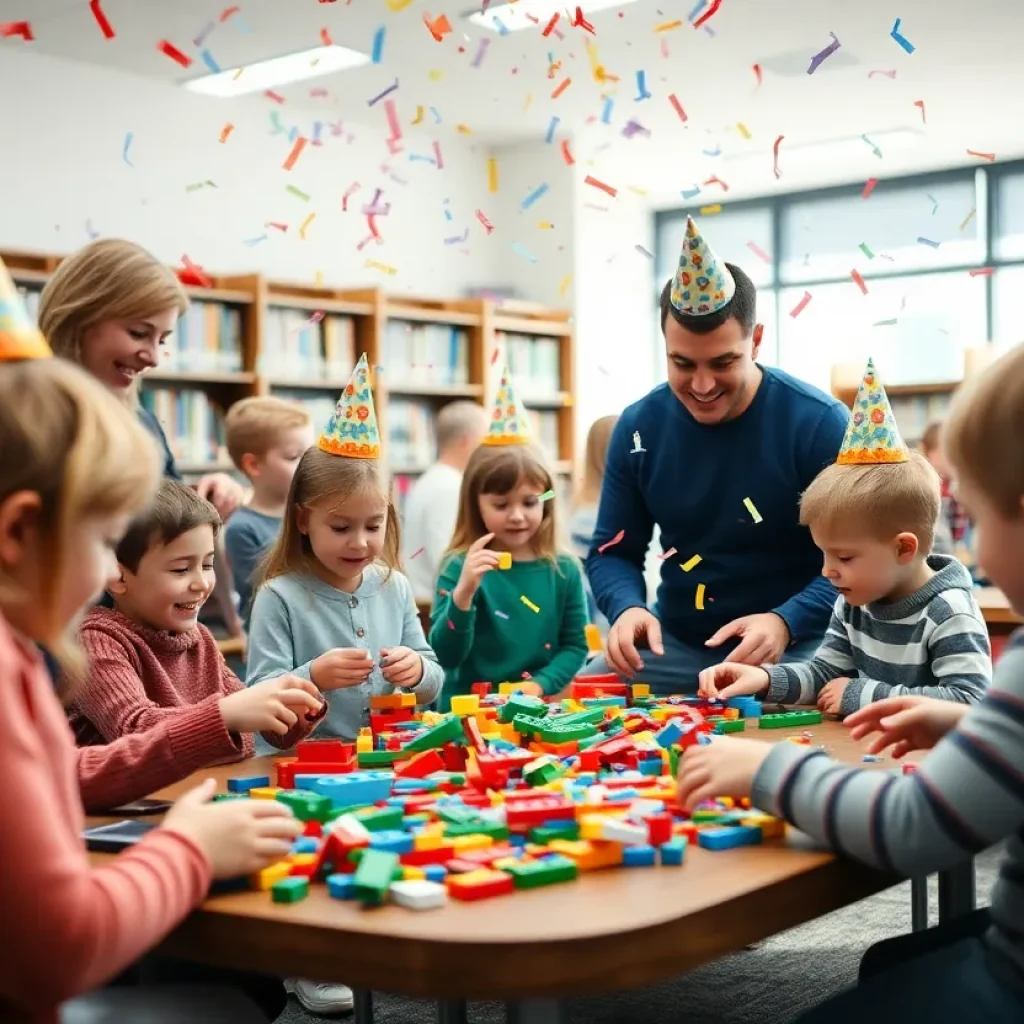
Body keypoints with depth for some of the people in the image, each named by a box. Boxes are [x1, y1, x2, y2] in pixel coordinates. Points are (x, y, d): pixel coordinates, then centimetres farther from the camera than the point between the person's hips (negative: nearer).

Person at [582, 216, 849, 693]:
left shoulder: (819, 423, -14)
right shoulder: (639, 426, -2)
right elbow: (612, 552, 5)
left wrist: (786, 622, -29)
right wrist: (627, 607, -18)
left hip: (795, 647, -4)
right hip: (675, 644, 4)